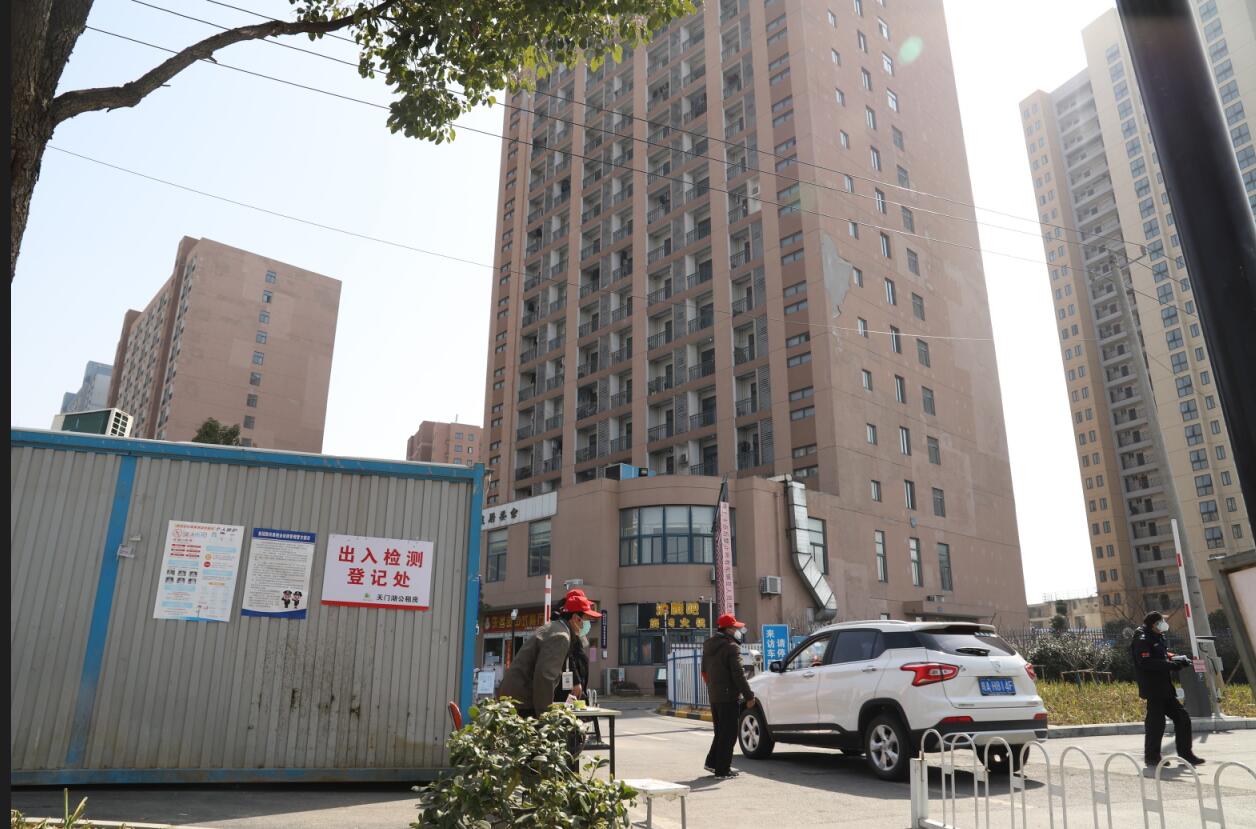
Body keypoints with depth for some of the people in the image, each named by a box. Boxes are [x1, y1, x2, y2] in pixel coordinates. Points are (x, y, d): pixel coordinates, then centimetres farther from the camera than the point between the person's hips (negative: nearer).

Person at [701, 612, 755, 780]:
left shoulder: (709, 646, 13)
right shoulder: (731, 647, -15)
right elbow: (738, 675, -19)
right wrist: (748, 696, -14)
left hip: (713, 696, 9)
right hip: (728, 697, -9)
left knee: (720, 731, 20)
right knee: (728, 734, -1)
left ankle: (712, 762, 22)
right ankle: (722, 770, 1)